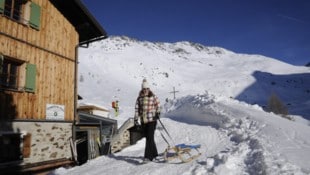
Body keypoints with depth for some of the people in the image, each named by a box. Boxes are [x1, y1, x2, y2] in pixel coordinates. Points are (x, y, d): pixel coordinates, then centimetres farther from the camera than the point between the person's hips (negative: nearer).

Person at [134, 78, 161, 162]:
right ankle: (154, 154, 30)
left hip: (152, 120, -4)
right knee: (148, 138, 13)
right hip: (143, 121, 4)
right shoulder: (139, 98, 6)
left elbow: (158, 105, 3)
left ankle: (148, 156, -7)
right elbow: (136, 109, 6)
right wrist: (136, 119, 1)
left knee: (150, 137, -10)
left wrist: (158, 113, -12)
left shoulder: (153, 97, -1)